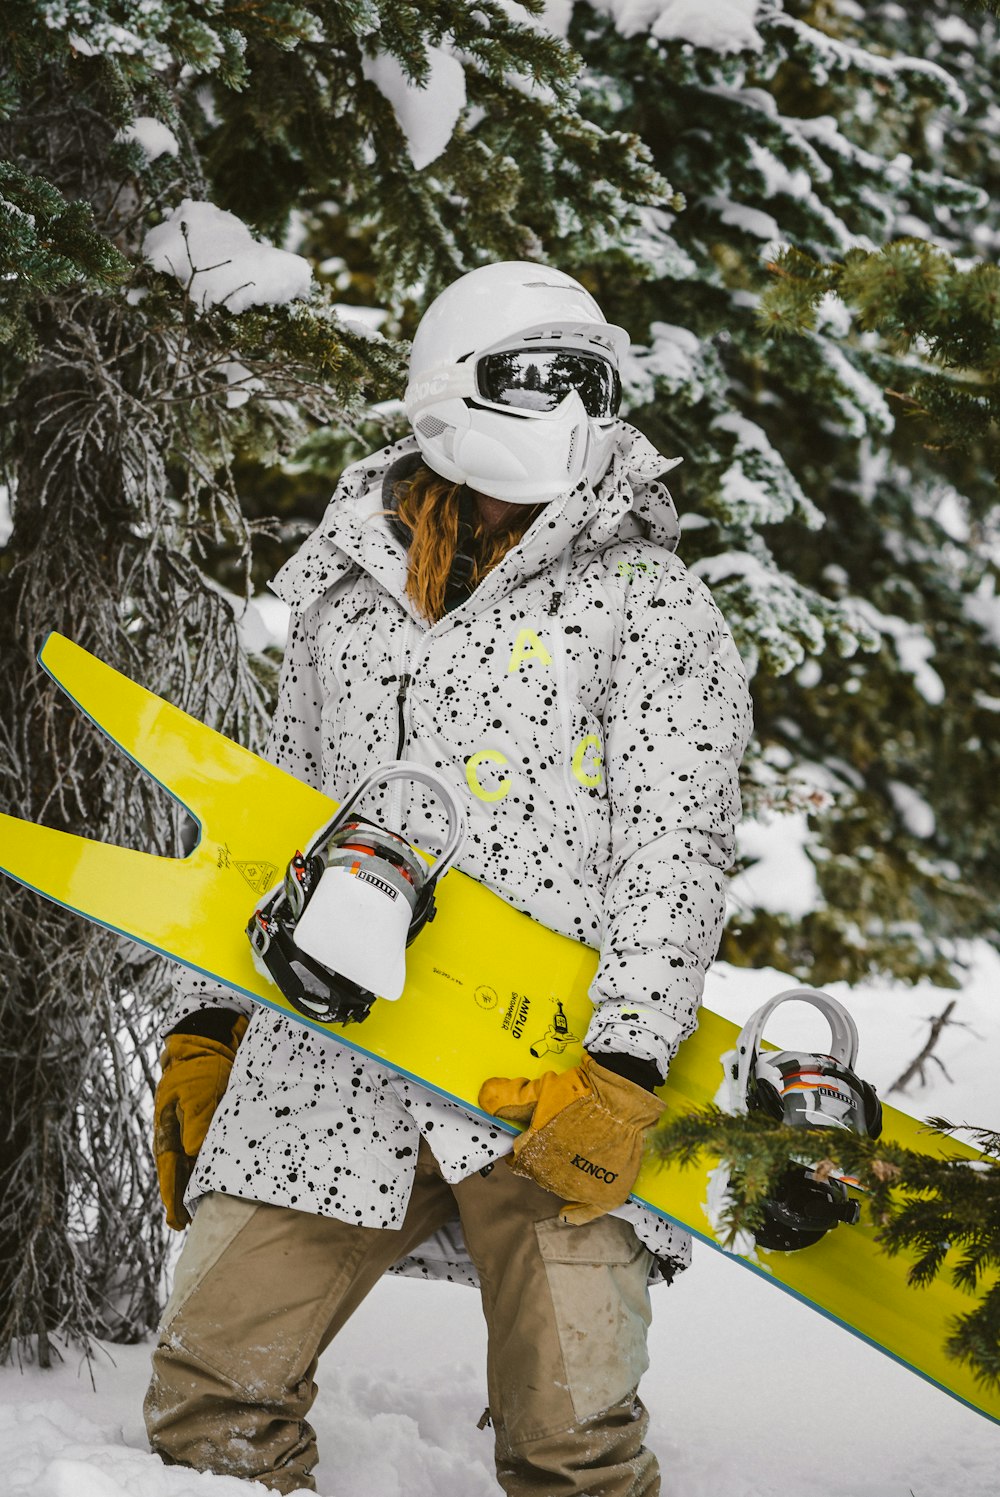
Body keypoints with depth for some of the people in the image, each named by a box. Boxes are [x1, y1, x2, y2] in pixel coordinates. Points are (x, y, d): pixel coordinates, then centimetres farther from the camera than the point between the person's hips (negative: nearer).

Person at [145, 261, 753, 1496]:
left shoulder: (648, 602, 5)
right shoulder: (343, 595, 19)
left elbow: (677, 846, -4)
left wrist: (621, 1067, -16)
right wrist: (205, 1024, 20)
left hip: (553, 1073, -4)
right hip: (332, 1046, 4)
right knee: (210, 1394, -2)